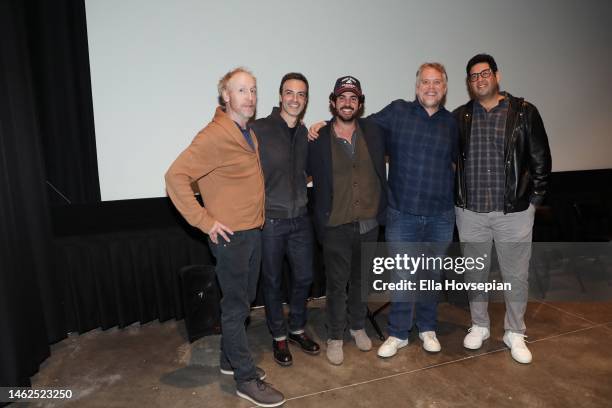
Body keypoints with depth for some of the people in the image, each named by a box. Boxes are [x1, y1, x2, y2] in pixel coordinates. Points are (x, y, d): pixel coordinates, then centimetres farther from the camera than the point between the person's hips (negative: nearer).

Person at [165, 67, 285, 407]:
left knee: (242, 301, 19)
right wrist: (205, 221, -20)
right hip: (231, 236, -9)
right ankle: (247, 379, 19)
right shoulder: (214, 135, -17)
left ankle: (231, 360, 37)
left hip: (253, 231, 9)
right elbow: (175, 176, -21)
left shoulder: (248, 133, 11)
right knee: (236, 307, 4)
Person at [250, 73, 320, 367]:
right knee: (272, 281, 11)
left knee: (304, 277, 15)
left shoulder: (307, 133, 7)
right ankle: (278, 336, 32)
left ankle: (297, 329, 39)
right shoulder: (259, 129, -12)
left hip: (300, 219, 5)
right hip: (269, 220, -5)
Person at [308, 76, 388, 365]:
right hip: (336, 227, -3)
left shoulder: (374, 133, -1)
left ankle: (358, 326, 41)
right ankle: (335, 337, 28)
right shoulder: (318, 139, -7)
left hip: (368, 224, 3)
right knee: (336, 284, 8)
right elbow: (310, 174, 4)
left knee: (361, 279, 19)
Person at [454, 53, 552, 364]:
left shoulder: (524, 112, -1)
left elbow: (540, 159, 2)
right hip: (470, 212, 2)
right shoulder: (459, 117, 4)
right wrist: (456, 197, 4)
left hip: (514, 211, -1)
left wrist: (534, 199, -1)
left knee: (516, 275, 9)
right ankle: (479, 326, 33)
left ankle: (515, 333, 30)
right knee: (475, 273, 14)